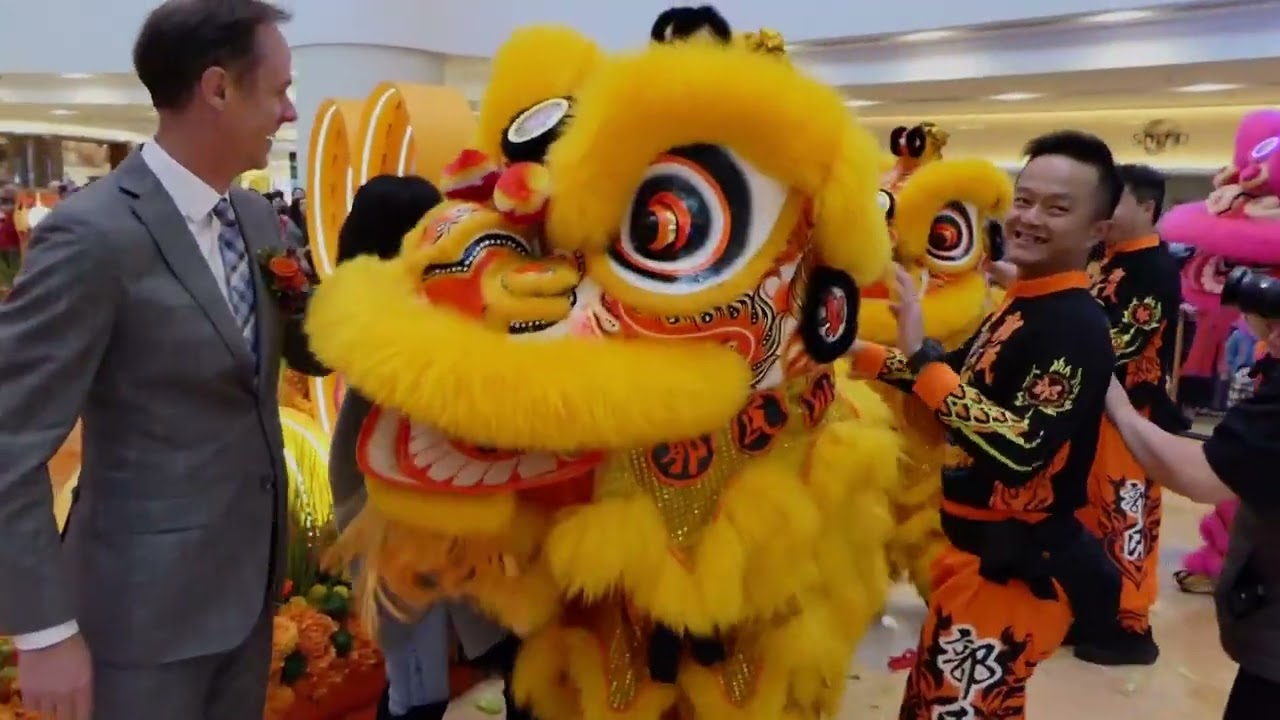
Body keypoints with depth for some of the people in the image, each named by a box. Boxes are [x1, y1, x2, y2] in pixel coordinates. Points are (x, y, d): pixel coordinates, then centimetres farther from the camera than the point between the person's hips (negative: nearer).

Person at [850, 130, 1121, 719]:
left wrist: (921, 355, -35)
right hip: (978, 549, 9)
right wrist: (860, 355, 13)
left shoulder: (1077, 327, -21)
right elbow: (967, 383, 18)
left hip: (1015, 570, -9)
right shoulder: (1019, 304, 8)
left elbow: (1023, 447, -33)